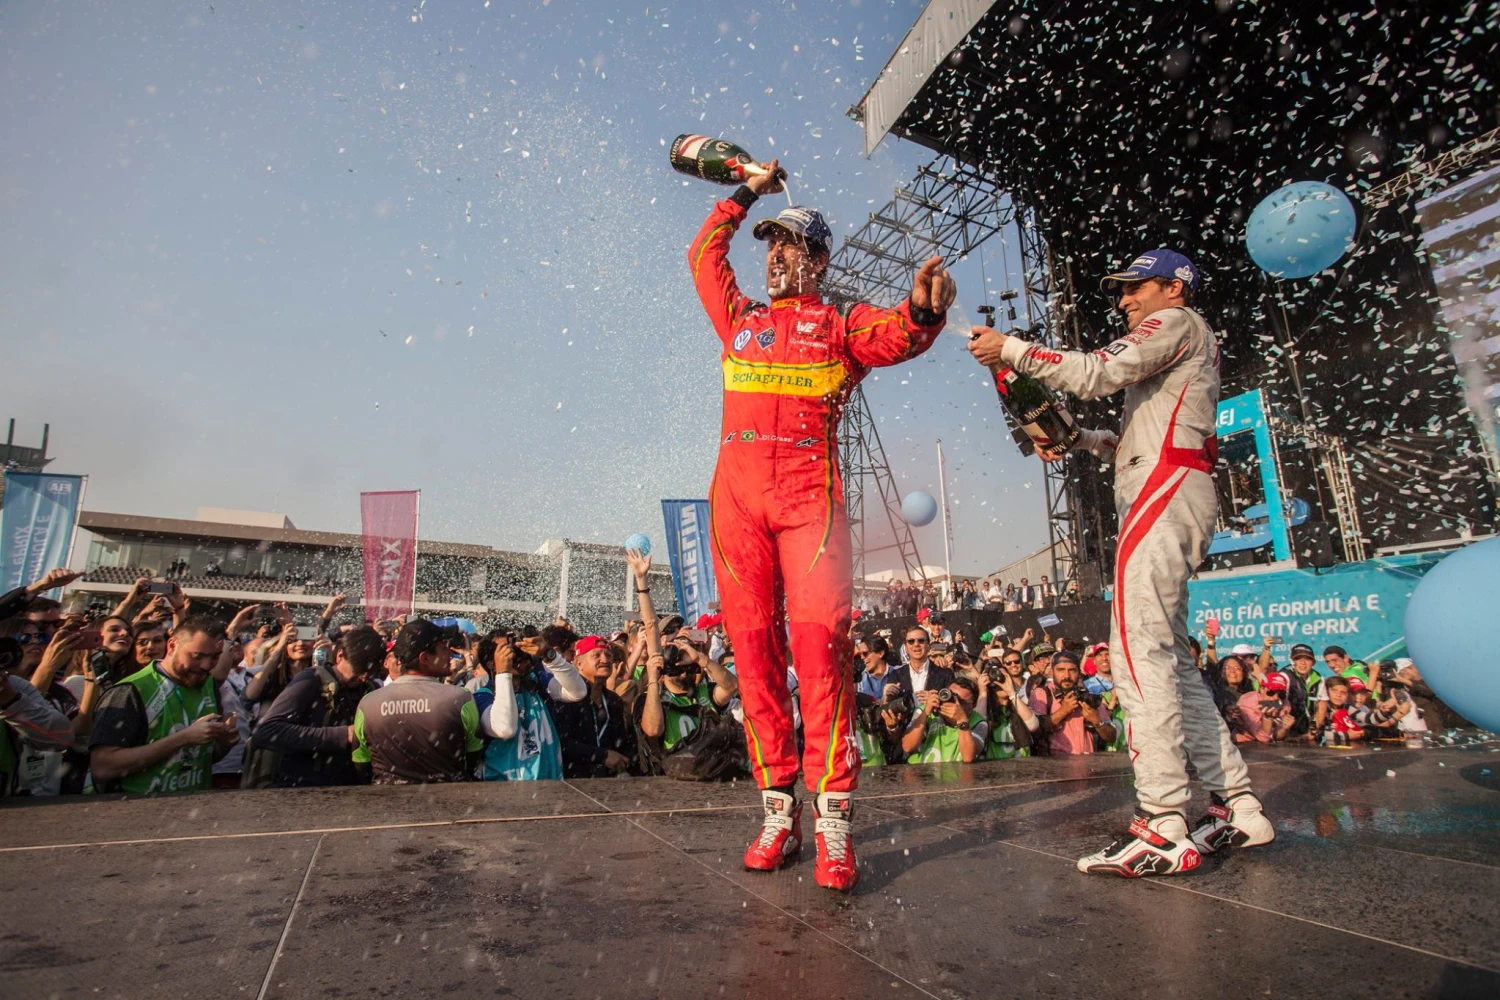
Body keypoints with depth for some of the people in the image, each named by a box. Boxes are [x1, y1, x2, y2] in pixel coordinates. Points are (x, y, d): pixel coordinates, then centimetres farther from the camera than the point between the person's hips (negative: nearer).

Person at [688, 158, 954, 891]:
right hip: (736, 493, 3)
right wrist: (747, 194, 45)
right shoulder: (739, 319, 26)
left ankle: (833, 818, -7)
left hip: (810, 493, -3)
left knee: (819, 641, -15)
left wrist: (921, 311, -26)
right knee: (754, 650, -1)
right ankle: (778, 809, 8)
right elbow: (703, 254, 40)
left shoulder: (841, 324, 16)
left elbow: (892, 338, -5)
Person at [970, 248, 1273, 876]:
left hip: (1167, 494, -10)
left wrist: (1009, 348, -8)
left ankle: (1164, 829, -17)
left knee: (1139, 648, -17)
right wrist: (1081, 440, 18)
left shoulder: (1178, 323, 5)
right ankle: (1236, 806, 12)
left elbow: (1096, 372, -12)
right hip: (1167, 499, 10)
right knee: (1169, 656, 8)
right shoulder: (1179, 350, 33)